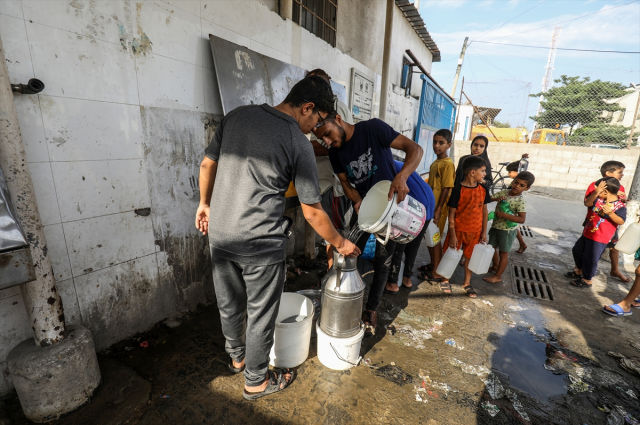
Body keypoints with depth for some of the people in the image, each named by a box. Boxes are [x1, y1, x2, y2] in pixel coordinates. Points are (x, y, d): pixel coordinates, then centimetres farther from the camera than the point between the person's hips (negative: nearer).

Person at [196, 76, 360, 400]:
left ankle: (237, 357, 50)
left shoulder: (237, 115, 4)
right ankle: (256, 380, 36)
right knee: (260, 314, 14)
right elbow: (312, 212, -10)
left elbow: (207, 164, 9)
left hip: (219, 235, 7)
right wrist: (340, 244, 4)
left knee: (229, 304, 24)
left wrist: (205, 203, 22)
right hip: (260, 243, -6)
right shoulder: (298, 143, -12)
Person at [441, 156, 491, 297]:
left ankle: (467, 283, 34)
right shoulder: (458, 189, -17)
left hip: (475, 231, 4)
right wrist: (452, 234, -13)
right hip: (458, 229, -4)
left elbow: (484, 211, 6)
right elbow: (451, 213, -13)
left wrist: (484, 232, 5)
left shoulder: (483, 189, -3)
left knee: (470, 256, 16)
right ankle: (445, 280, 30)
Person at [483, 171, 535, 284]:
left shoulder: (521, 201, -18)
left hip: (507, 230, -6)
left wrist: (504, 215, -30)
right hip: (495, 226, 6)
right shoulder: (504, 192, -2)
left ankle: (498, 276, 19)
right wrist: (497, 198, -19)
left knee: (503, 253, 7)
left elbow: (522, 219, -26)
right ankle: (495, 266, 46)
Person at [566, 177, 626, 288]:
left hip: (600, 238, -7)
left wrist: (610, 213, -34)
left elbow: (621, 221, -20)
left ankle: (587, 280, 16)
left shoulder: (620, 206, -14)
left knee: (590, 258, 0)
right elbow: (587, 203, -14)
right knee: (577, 250, 22)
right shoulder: (598, 199, 1)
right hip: (587, 233, 7)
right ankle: (579, 271, 41)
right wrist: (595, 193, -27)